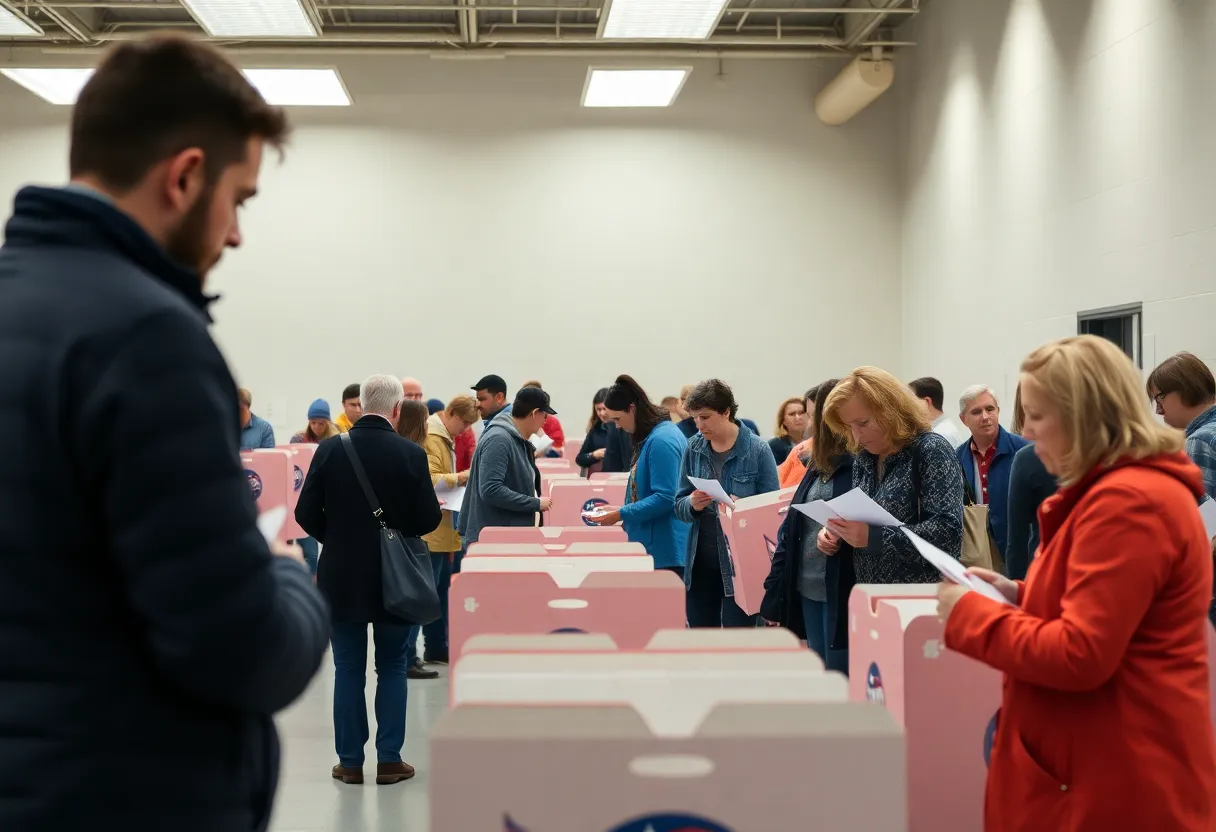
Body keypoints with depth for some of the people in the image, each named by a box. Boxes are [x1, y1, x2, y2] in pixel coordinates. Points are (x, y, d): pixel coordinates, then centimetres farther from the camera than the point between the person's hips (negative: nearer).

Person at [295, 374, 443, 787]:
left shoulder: (330, 449, -6)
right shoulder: (411, 453, -11)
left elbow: (306, 513, -5)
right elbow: (429, 519, -10)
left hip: (341, 576, 1)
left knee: (348, 669, 10)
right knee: (392, 667, 11)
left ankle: (350, 761, 14)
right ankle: (390, 760, 12)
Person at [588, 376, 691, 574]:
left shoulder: (661, 440, -18)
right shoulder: (650, 437, 14)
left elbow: (665, 498, -21)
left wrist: (620, 515, -17)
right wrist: (619, 510, 15)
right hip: (652, 545, 10)